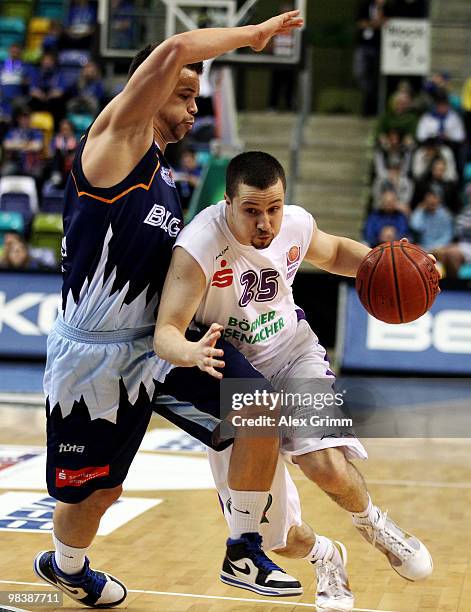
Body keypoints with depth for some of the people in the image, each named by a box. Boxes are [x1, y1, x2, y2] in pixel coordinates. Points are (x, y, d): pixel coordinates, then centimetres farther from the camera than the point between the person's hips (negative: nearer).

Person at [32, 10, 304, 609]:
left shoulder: (165, 178, 13)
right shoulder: (116, 138, -12)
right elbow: (174, 51, -28)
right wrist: (251, 34, -18)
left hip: (156, 337, 7)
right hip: (93, 352, -7)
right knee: (95, 490, 8)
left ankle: (245, 548, 4)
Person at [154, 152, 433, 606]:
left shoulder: (296, 224, -14)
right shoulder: (199, 245, -30)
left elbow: (334, 252, 10)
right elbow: (165, 333, -33)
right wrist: (191, 353, -57)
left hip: (292, 351, 2)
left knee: (327, 467, -21)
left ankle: (373, 525, 14)